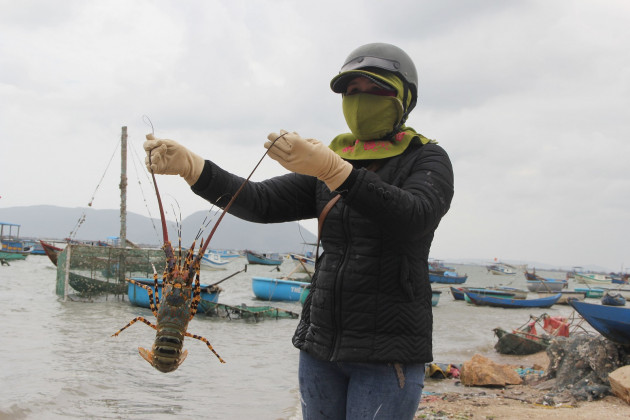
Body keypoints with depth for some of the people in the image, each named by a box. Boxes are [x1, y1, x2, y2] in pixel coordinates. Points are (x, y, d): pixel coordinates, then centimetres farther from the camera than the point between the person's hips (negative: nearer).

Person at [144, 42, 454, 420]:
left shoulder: (427, 160, -2)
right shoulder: (328, 162, 13)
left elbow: (413, 217, -23)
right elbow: (262, 203, 0)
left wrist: (331, 169, -33)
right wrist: (189, 165, -14)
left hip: (388, 355, -5)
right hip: (322, 345, 5)